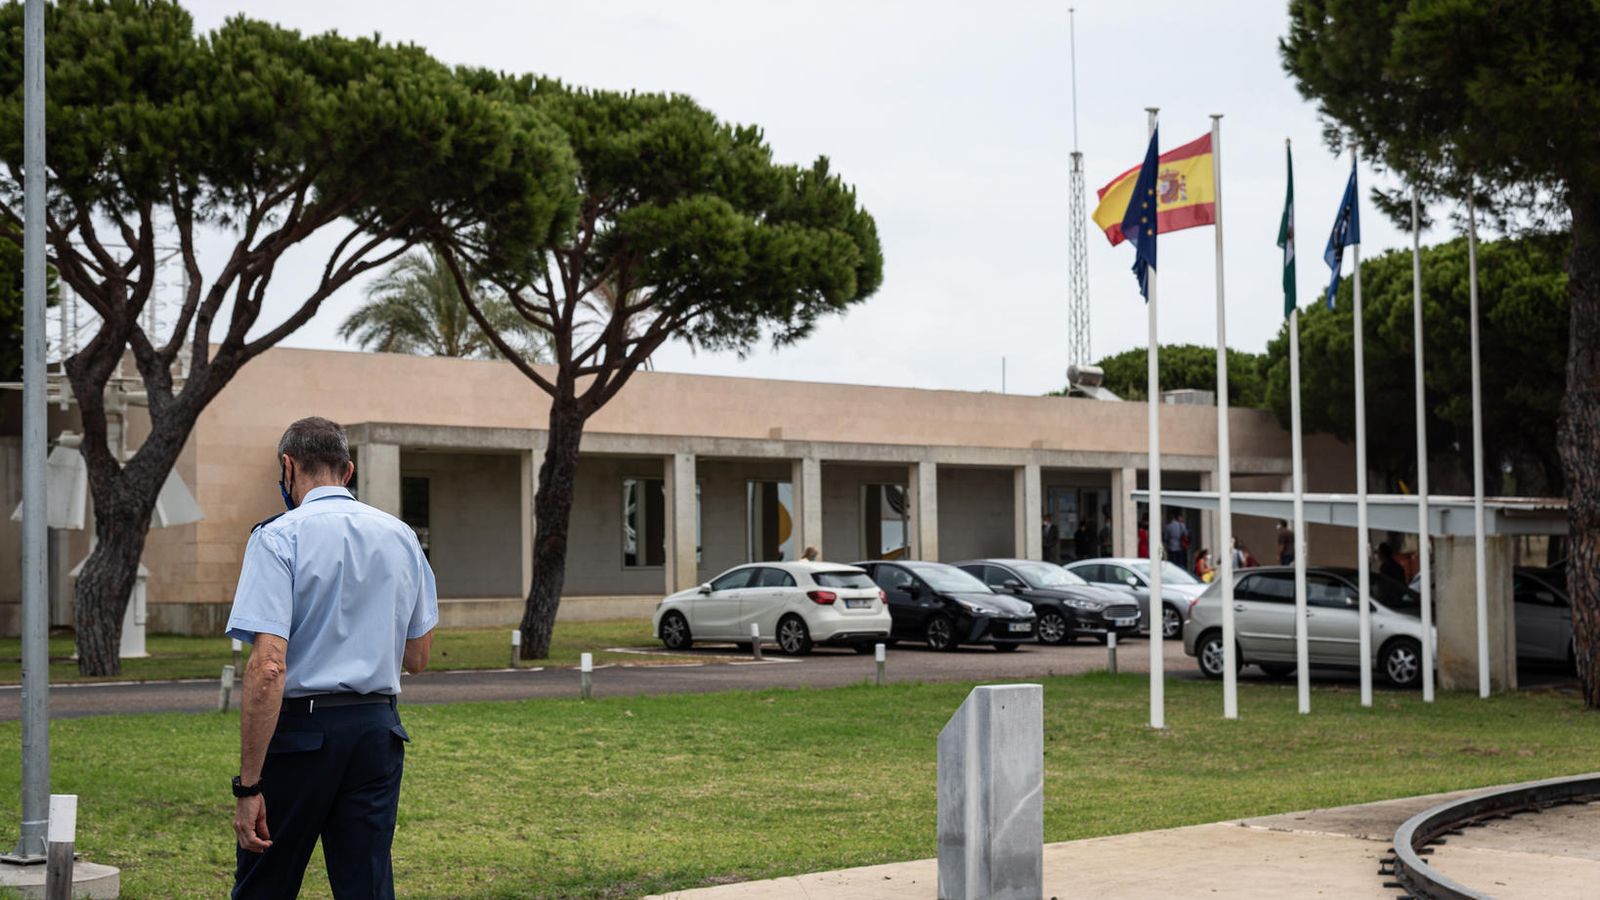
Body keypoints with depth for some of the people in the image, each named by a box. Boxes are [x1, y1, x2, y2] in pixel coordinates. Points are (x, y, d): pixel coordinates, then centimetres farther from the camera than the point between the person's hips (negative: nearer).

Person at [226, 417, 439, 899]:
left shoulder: (279, 537, -10)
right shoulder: (402, 537, 8)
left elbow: (268, 667, -19)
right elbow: (417, 657, 15)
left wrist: (248, 785, -17)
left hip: (301, 731, -4)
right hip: (379, 729, 5)